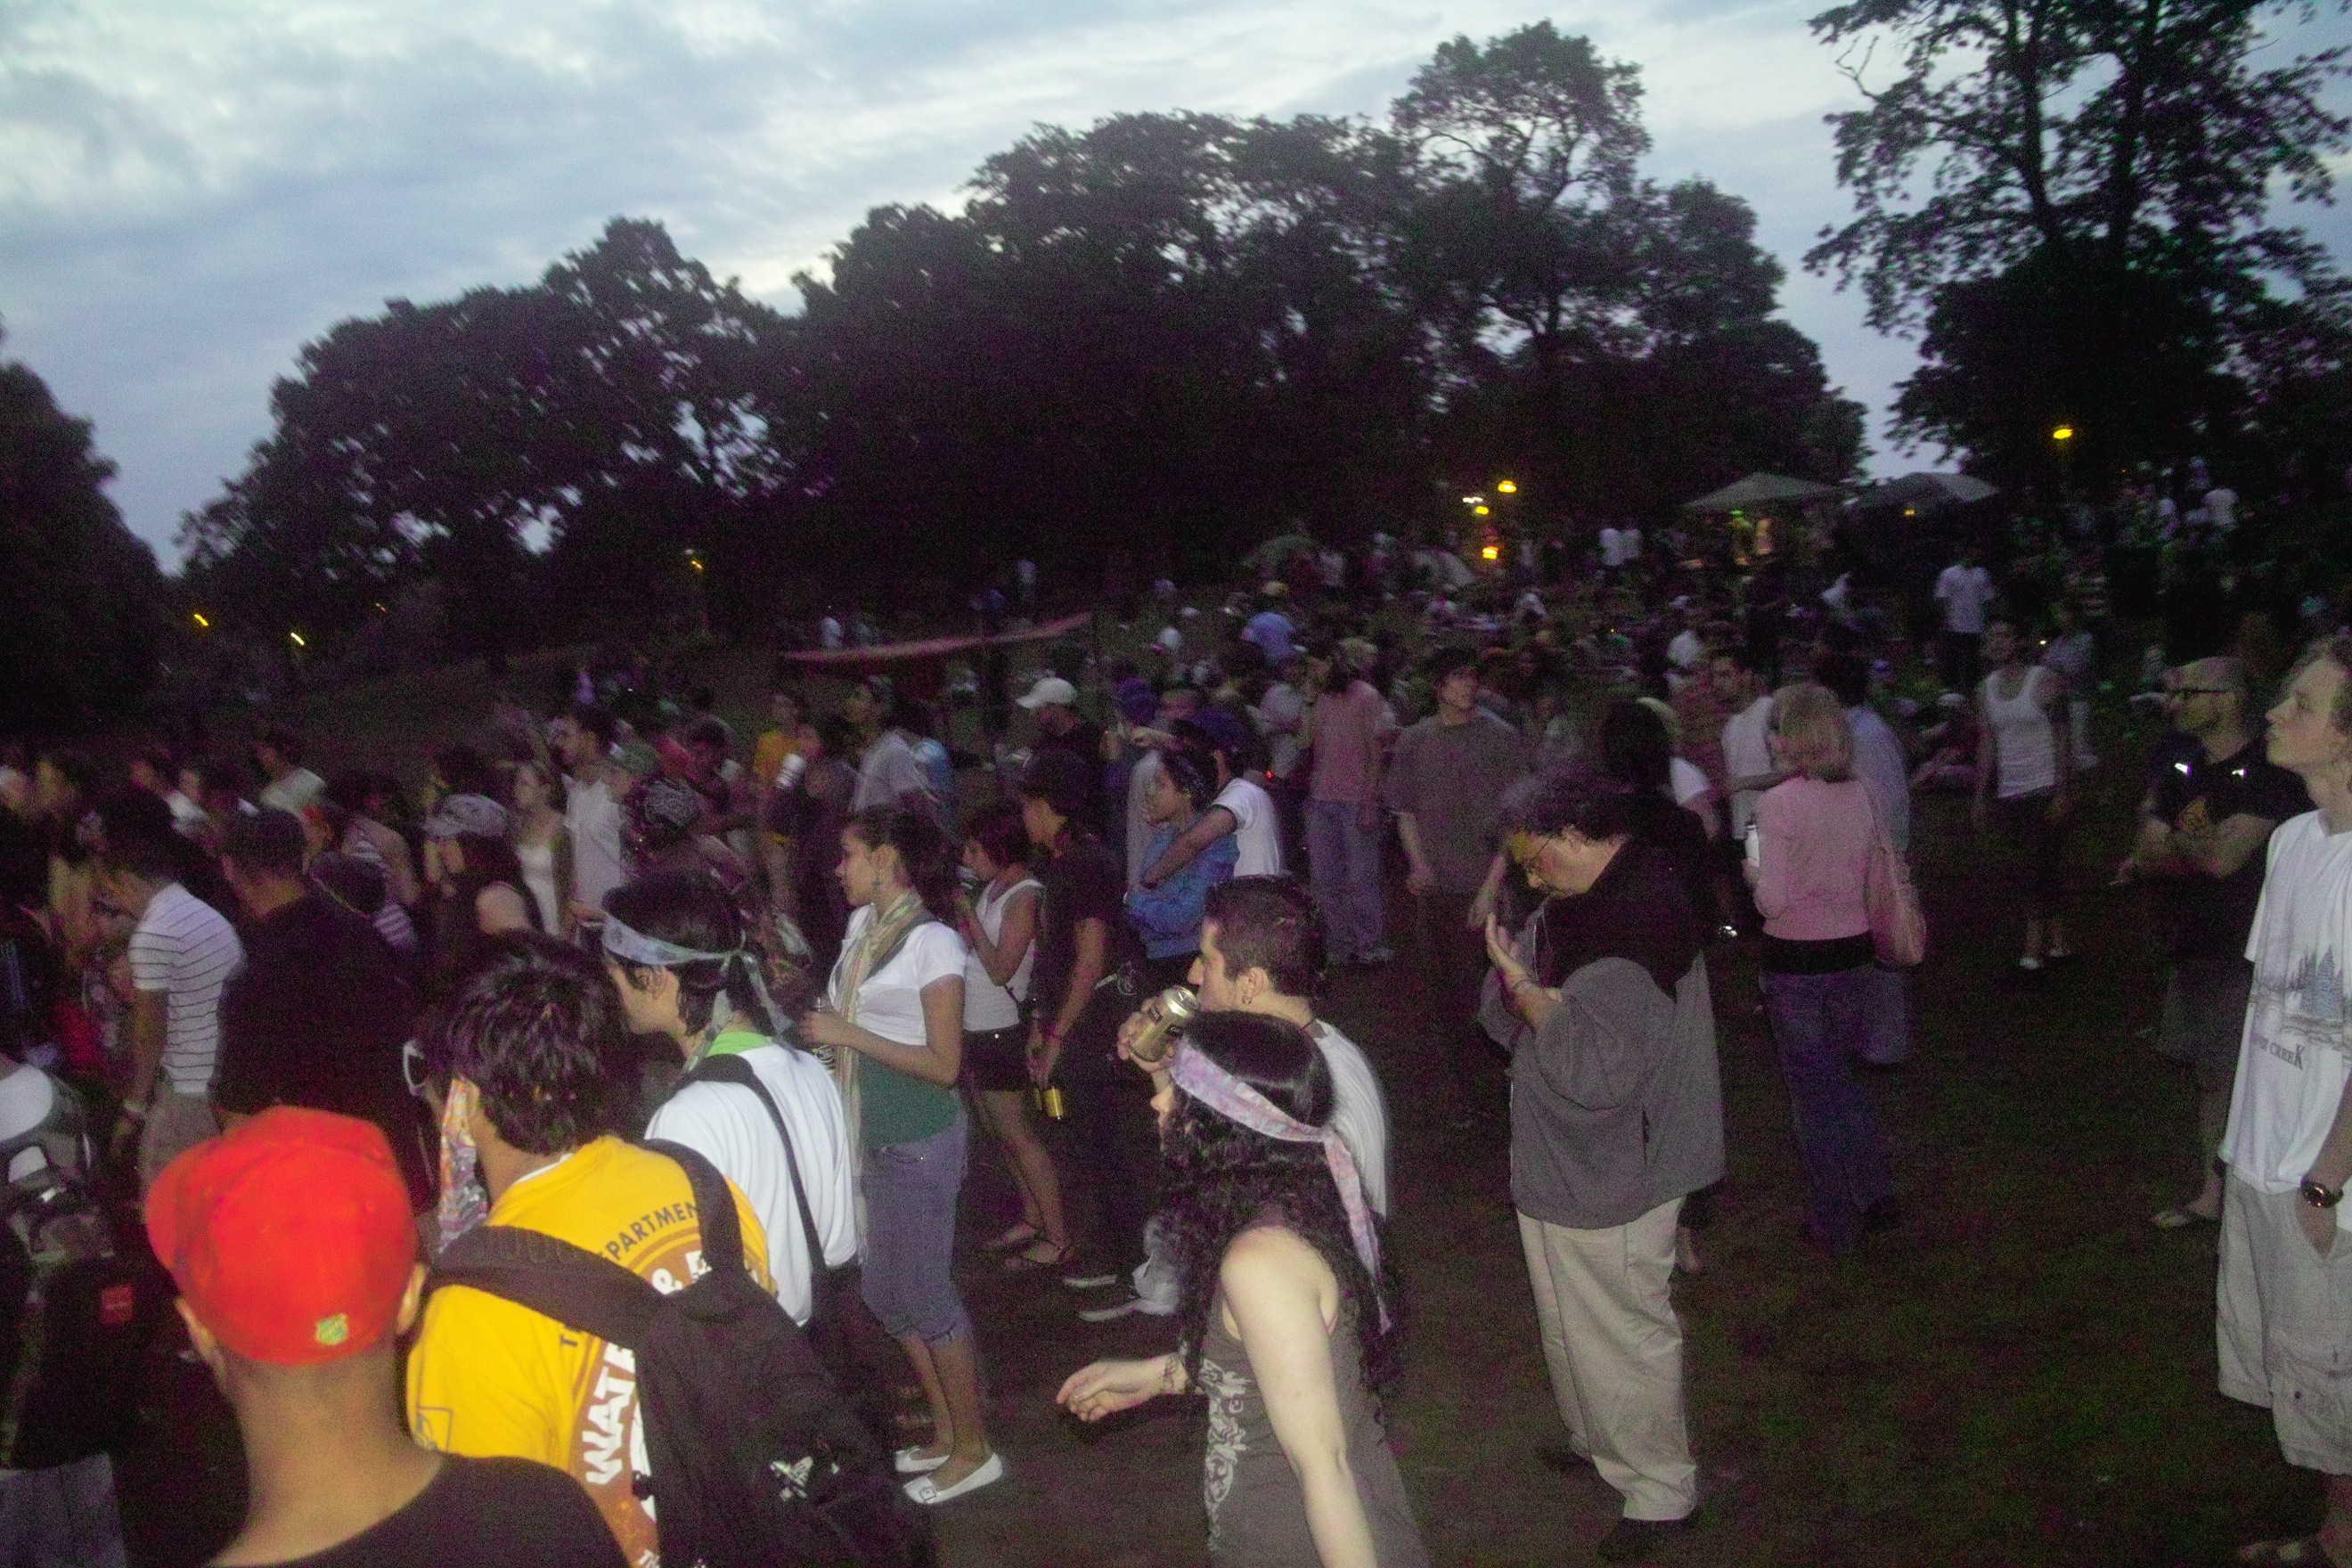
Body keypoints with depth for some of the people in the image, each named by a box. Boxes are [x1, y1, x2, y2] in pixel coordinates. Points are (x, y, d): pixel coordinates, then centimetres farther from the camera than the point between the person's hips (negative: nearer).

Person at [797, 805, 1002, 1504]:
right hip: (874, 1136, 8)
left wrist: (848, 1034, -19)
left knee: (925, 1295, 2)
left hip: (920, 1142, -8)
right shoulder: (863, 925, 5)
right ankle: (946, 1432, 32)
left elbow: (944, 1064, -17)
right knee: (887, 1294, 16)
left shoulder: (931, 942, -16)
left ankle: (974, 1451, 19)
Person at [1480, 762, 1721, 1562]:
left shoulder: (1635, 919, -28)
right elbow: (1506, 1019, 6)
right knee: (1570, 1321, 26)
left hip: (1608, 1181, -10)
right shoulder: (1577, 904, 3)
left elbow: (1597, 1068, -33)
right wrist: (1516, 979, -14)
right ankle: (1595, 1437, 48)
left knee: (1623, 1333, 8)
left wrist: (1525, 989, -24)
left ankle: (1659, 1489, 28)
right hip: (1557, 1167, 10)